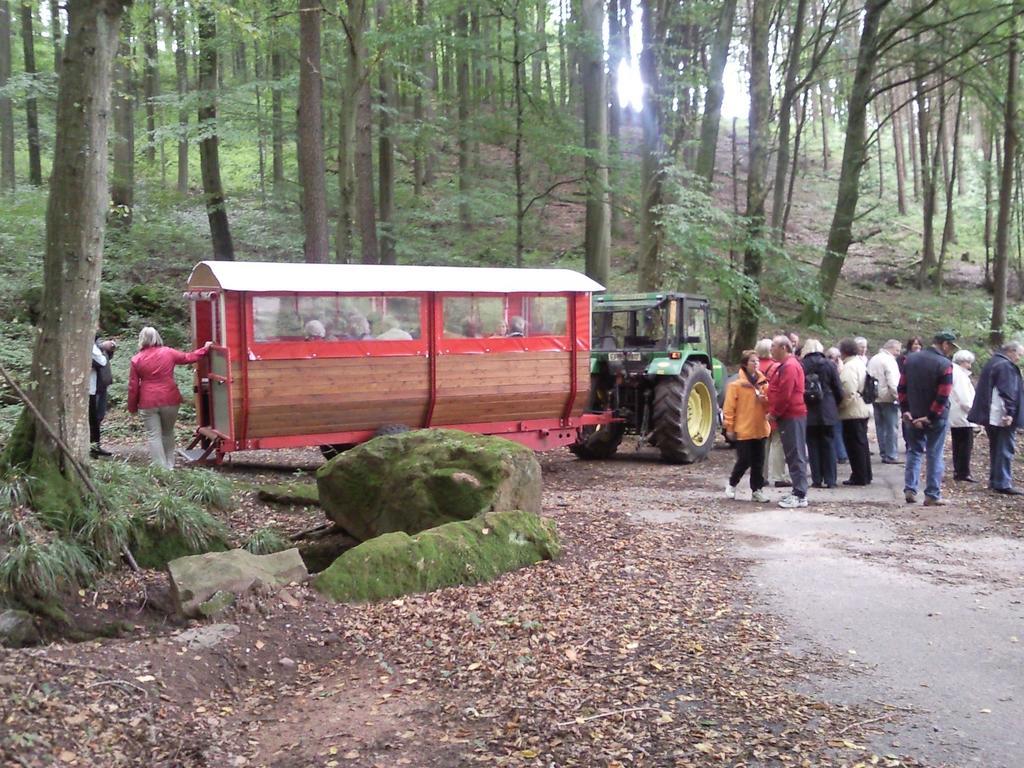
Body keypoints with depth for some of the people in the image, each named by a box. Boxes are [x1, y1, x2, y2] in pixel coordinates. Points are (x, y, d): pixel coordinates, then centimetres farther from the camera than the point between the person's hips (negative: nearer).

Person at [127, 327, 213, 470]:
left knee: (154, 436, 2)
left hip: (148, 403, -2)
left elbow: (133, 386, -1)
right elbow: (188, 357, 14)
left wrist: (132, 407, 9)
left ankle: (161, 467, -2)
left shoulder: (137, 360, -3)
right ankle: (169, 465, 19)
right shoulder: (168, 353, 0)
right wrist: (205, 348, 29)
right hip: (169, 400, 2)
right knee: (168, 433, 17)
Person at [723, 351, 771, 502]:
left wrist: (765, 399, -9)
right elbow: (729, 407, -8)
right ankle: (732, 485, 19)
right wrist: (729, 428, -10)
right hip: (743, 430, -5)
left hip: (760, 429, 5)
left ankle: (757, 490, 15)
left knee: (758, 461, 7)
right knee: (744, 460, -3)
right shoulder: (736, 384, -6)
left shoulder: (763, 382, 9)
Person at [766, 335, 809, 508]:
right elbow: (779, 391, 22)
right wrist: (774, 412, 13)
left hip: (791, 416, -10)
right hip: (790, 416, 10)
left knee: (795, 456, -8)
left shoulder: (789, 366, -15)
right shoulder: (785, 365, 19)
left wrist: (774, 413, -12)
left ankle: (800, 495, -7)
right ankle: (798, 492, 16)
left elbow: (784, 395, -20)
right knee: (794, 455, 11)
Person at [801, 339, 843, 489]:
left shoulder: (801, 365, -5)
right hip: (827, 412, 1)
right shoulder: (829, 364, -1)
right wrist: (836, 405, 16)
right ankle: (830, 480, 6)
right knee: (828, 445, 7)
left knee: (813, 446, 6)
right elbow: (838, 390, 2)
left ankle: (817, 480, 5)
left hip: (808, 412, -1)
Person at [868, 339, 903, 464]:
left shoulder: (872, 360, 15)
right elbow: (893, 383, -19)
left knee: (880, 427, 11)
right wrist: (899, 397, -15)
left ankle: (884, 454, 14)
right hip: (887, 398, -8)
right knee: (892, 427, -3)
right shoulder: (890, 361, -12)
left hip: (875, 398, 8)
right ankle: (891, 455, -4)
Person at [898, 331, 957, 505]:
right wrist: (931, 417, -13)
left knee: (914, 452, 15)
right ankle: (932, 495, 6)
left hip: (913, 416, 4)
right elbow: (943, 396, -19)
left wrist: (905, 411, 2)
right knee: (934, 455, 3)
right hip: (937, 418, -4)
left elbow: (902, 388, 1)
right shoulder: (945, 364, -16)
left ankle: (910, 490, 8)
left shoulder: (910, 359, 2)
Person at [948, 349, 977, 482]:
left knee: (957, 445, 13)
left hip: (954, 416, 9)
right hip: (963, 416, -9)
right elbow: (964, 398, -21)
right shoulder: (961, 375, -16)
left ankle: (957, 472, 17)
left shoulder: (953, 373, 12)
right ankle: (964, 473, -3)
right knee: (966, 445, -4)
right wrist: (972, 410, -11)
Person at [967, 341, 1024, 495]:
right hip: (1002, 417, -10)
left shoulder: (992, 363, 18)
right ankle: (1003, 484, -9)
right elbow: (1008, 391, -21)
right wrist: (1009, 413, -24)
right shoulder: (1006, 366, -13)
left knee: (996, 448, 16)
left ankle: (995, 481, 21)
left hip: (990, 416, 10)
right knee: (1006, 449, -7)